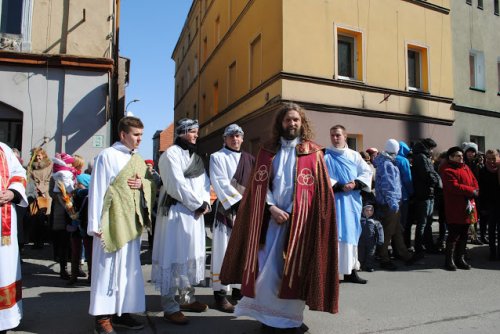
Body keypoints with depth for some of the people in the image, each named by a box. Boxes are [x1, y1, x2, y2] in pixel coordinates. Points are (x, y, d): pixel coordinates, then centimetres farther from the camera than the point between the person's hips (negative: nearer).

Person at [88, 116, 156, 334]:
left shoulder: (138, 160, 15)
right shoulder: (107, 156, -6)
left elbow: (153, 184, 20)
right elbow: (97, 190, -10)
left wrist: (143, 183, -4)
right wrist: (95, 224, -13)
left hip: (132, 222, 7)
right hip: (112, 221, -7)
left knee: (129, 267, 10)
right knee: (109, 266, -2)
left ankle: (122, 312, 21)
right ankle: (103, 316, 9)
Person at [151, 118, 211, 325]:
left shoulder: (195, 156, 17)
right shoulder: (171, 153, -8)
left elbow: (204, 182, 13)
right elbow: (177, 185, -17)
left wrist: (205, 203, -4)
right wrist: (198, 204, -12)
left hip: (195, 212, 9)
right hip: (176, 211, -8)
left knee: (191, 255, 14)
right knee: (174, 256, -4)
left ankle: (187, 299, 27)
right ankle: (170, 307, 4)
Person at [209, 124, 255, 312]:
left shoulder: (249, 159, 15)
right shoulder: (217, 157, 2)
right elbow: (221, 183, -9)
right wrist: (238, 201, -15)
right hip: (226, 210, -4)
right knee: (224, 251, -3)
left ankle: (238, 289, 21)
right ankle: (220, 294, 6)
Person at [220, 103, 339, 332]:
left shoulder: (313, 152, 2)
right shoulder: (268, 150, 9)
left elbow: (318, 190, -2)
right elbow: (260, 184, 5)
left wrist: (292, 212, -8)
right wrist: (272, 208, -9)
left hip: (300, 219, -2)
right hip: (271, 217, 2)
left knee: (294, 269, 3)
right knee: (267, 269, 3)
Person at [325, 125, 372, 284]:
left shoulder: (354, 155, 12)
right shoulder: (325, 156, 0)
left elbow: (367, 172, 6)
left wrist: (355, 183, -12)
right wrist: (340, 186, -18)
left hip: (352, 201, 4)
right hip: (332, 200, -4)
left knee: (351, 233, 7)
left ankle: (350, 270, 15)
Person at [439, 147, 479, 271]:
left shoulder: (465, 167, 17)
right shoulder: (447, 170, -9)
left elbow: (474, 182, 11)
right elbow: (454, 186, -20)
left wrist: (473, 193, -7)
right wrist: (471, 191, -12)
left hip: (467, 207, 8)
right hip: (454, 209, -8)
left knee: (464, 235, 13)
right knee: (454, 235, -4)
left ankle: (460, 259, 23)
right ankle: (449, 260, 7)